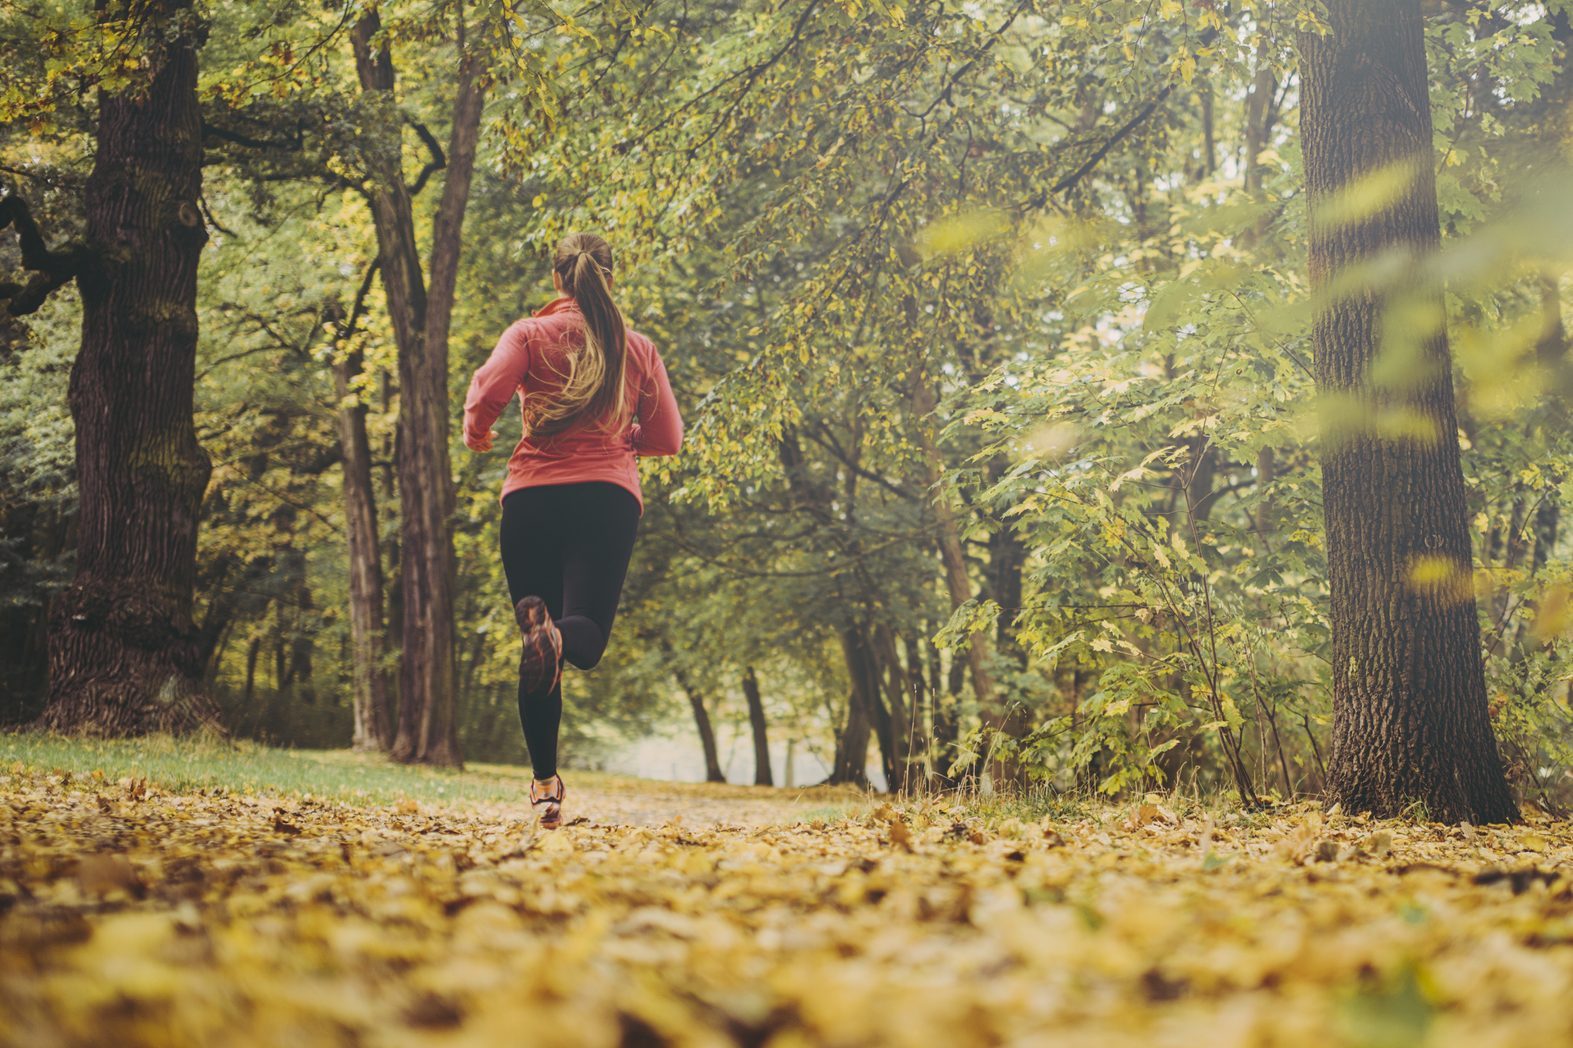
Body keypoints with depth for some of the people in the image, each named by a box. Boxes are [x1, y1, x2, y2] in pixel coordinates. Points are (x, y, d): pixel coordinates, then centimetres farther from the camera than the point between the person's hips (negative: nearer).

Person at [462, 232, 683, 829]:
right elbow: (667, 439, 14)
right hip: (610, 495, 0)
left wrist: (476, 434, 13)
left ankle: (546, 784, 1)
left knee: (540, 659, 7)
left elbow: (487, 391, -8)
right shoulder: (638, 348, 13)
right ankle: (557, 636, -41)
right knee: (587, 633, -4)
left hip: (532, 495, 0)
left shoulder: (530, 333, 7)